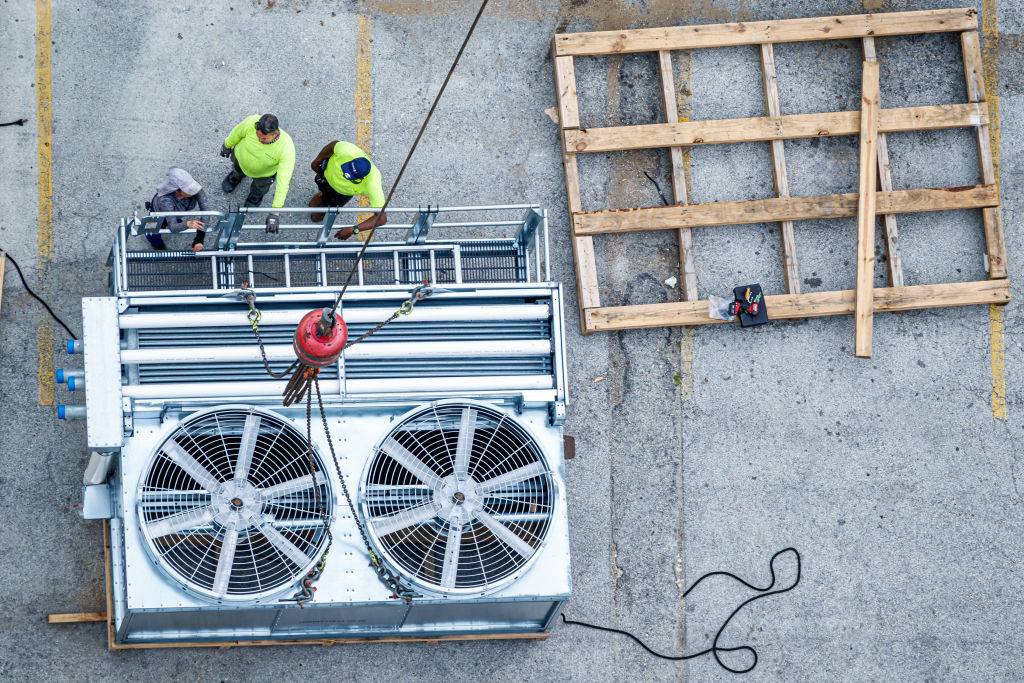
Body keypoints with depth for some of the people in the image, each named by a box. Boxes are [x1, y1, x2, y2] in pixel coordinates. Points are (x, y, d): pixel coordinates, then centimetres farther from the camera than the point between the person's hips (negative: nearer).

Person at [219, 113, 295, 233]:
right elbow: (238, 133, -18)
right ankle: (236, 176, 71)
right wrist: (227, 145, 2)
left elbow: (283, 182, -47)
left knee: (260, 187, 31)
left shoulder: (286, 148, -48)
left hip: (264, 172, -1)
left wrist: (275, 211, -50)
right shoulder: (252, 122, -43)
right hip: (241, 156, 1)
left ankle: (256, 195, 66)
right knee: (237, 169, 35)